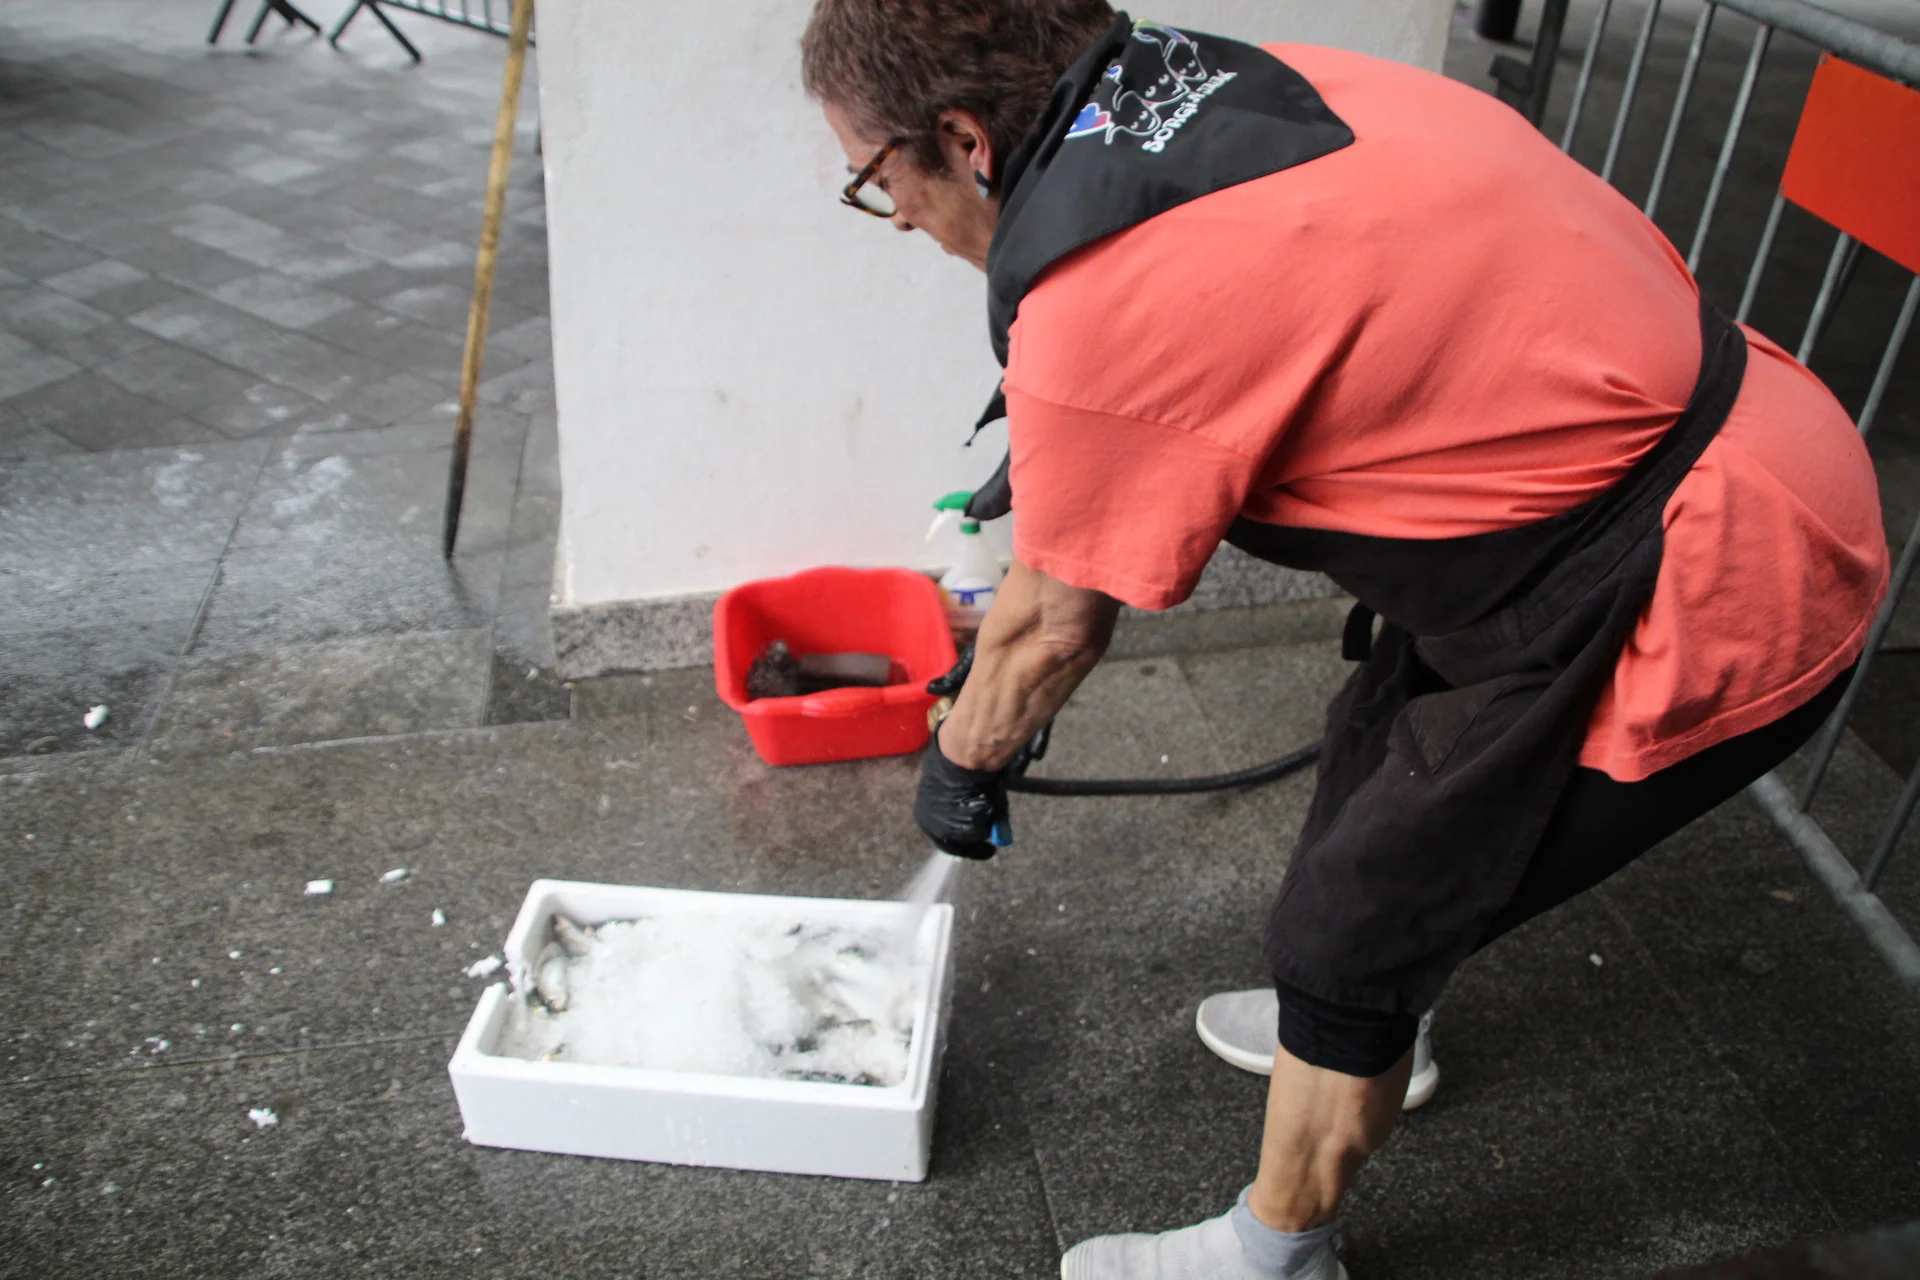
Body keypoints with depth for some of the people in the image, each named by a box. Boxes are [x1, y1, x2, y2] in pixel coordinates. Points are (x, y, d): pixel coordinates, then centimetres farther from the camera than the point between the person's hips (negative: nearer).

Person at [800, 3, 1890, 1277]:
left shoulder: (1099, 309, -27)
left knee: (1349, 932, 4)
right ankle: (1368, 1031, 54)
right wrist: (1045, 471, 29)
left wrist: (961, 763, 10)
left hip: (1703, 597, -9)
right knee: (1382, 745, 27)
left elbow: (1057, 627, -10)